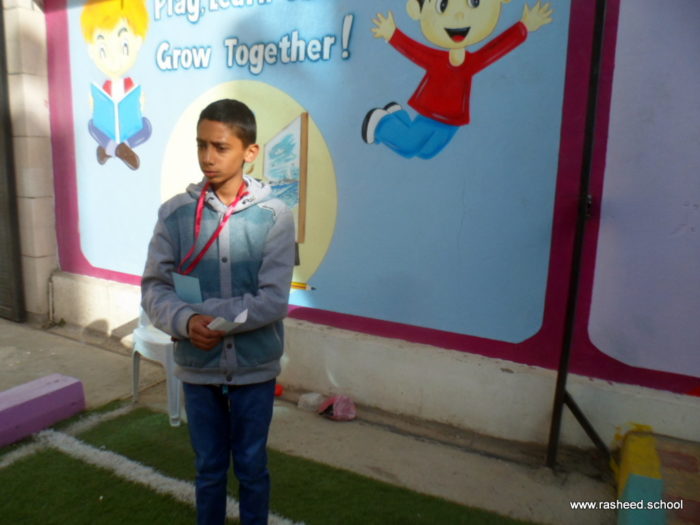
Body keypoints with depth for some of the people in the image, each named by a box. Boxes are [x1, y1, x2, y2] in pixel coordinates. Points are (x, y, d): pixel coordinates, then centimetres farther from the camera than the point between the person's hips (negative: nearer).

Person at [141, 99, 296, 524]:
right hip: (198, 368, 2)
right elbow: (154, 288, -5)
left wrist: (202, 311, -20)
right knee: (209, 468, 20)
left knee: (252, 467, 18)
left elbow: (273, 301, -17)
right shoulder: (175, 213, -6)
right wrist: (186, 322, -24)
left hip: (255, 368, -1)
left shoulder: (275, 216, -11)